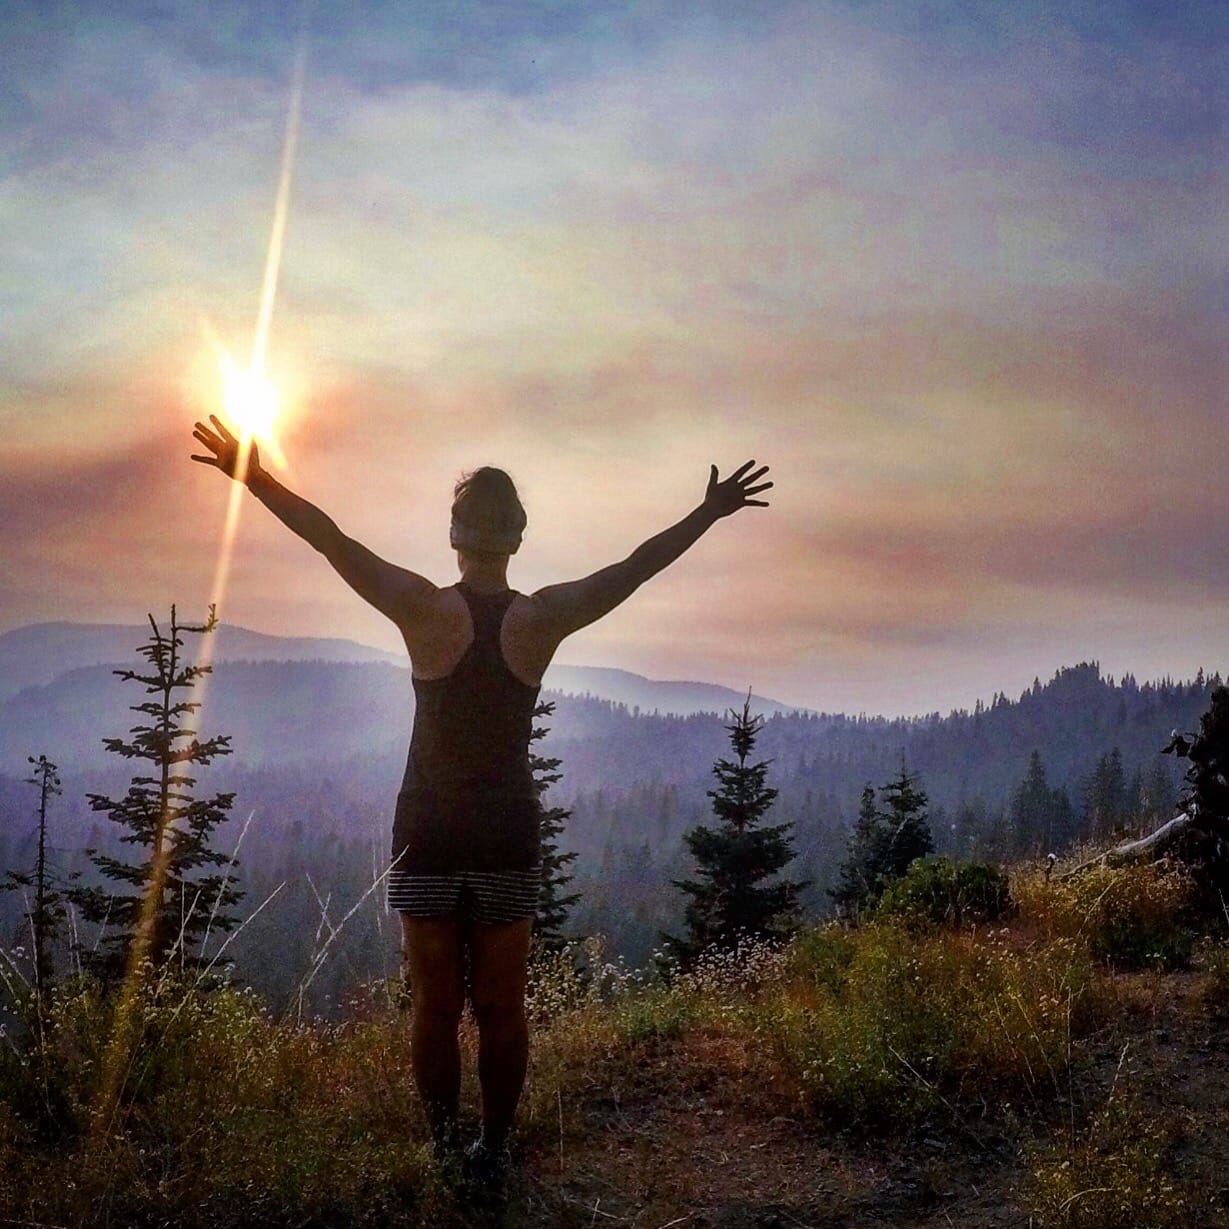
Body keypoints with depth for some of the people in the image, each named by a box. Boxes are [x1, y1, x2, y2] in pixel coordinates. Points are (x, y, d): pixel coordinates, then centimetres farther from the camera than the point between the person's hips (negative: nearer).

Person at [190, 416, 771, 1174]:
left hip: (429, 834, -1)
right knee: (502, 1006, 9)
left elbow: (331, 539, -10)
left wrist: (251, 475, -5)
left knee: (435, 1003, 7)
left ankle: (443, 1146, 12)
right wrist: (709, 513, 12)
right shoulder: (543, 618, -6)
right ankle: (495, 1147, 14)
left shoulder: (427, 611, -10)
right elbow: (637, 567, 2)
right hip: (510, 835, 1)